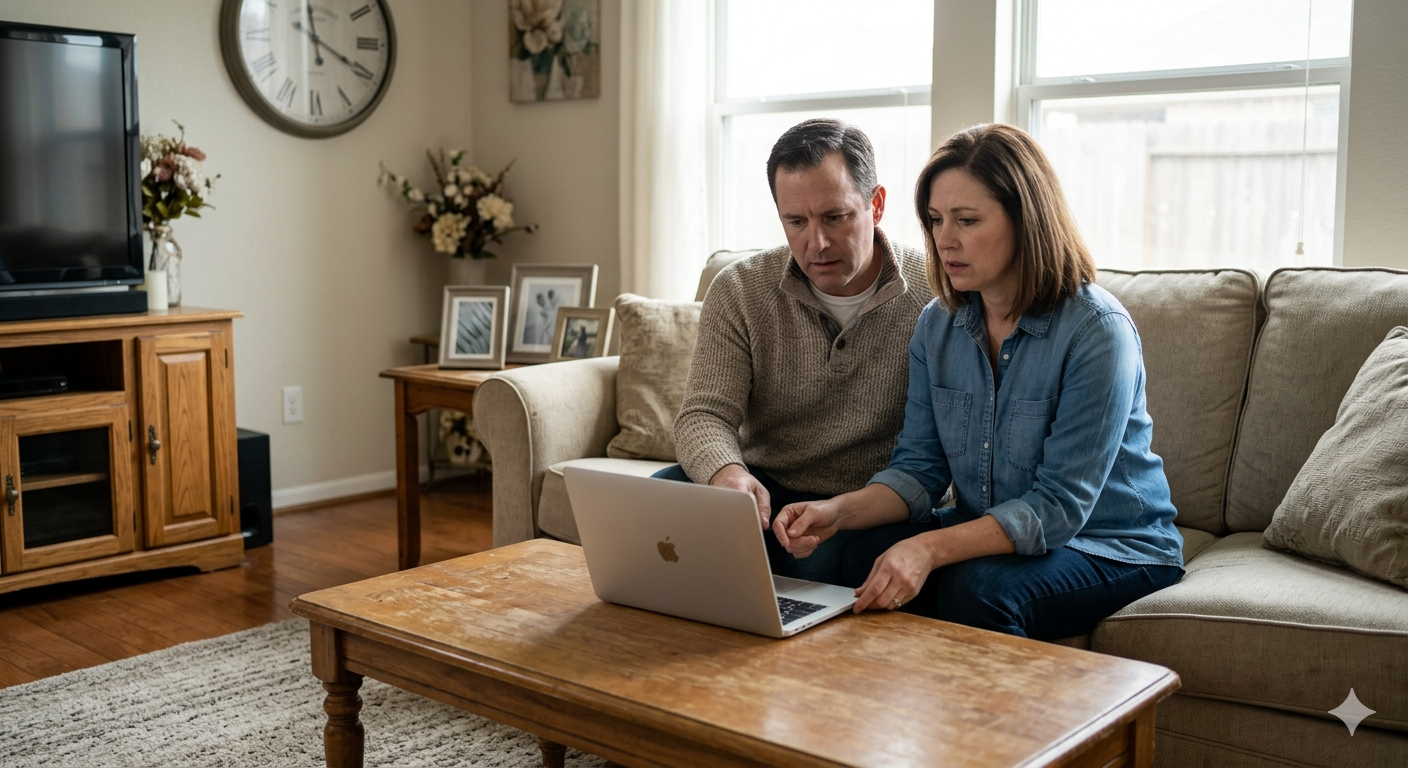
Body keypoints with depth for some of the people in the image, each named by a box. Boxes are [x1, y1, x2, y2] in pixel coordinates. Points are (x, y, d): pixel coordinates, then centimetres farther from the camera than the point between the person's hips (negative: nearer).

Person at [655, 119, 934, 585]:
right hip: (763, 491, 3)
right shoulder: (739, 290, -1)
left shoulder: (935, 296, -7)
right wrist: (727, 472, -33)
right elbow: (704, 414, -8)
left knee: (821, 563, -35)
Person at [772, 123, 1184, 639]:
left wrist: (931, 549, -37)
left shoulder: (1096, 331, -20)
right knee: (868, 555, -23)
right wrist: (841, 511, -22)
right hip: (991, 534, 5)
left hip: (1112, 549, -4)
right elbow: (919, 467, -1)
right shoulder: (937, 325, 0)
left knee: (978, 588, -33)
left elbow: (1059, 505, -25)